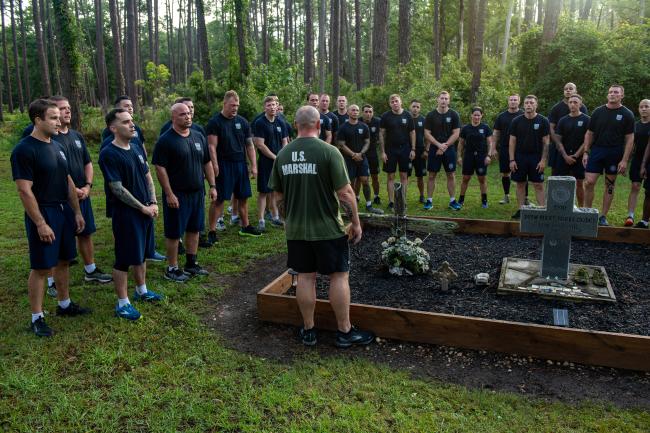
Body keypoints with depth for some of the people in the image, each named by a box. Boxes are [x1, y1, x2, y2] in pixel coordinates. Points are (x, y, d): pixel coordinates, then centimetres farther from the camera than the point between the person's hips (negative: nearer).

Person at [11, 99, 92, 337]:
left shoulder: (57, 146, 10)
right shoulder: (24, 150, -14)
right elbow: (25, 191, -18)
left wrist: (77, 212, 13)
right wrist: (40, 224, -20)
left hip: (65, 211, 7)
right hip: (43, 214, -7)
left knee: (63, 261, 16)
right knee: (41, 267, 1)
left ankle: (64, 304, 31)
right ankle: (37, 317, 13)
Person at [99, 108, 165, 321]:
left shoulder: (137, 148, 8)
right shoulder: (109, 154, -16)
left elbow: (148, 177, 13)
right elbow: (117, 189, -19)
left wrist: (153, 203, 1)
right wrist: (143, 208, -13)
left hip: (146, 210, 8)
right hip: (125, 213, -8)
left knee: (142, 253, 20)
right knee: (124, 258, 1)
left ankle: (142, 291, 37)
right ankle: (122, 303, 13)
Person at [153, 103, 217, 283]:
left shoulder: (199, 137, 9)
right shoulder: (165, 140, -10)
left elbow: (207, 163, 14)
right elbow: (160, 168, -13)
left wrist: (212, 186, 8)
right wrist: (169, 194, -18)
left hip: (197, 192, 6)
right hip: (177, 194, -6)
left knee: (194, 229, 14)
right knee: (174, 232, 2)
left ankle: (191, 263, 28)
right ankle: (172, 269, 13)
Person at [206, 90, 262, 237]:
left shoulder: (242, 122, 9)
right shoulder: (215, 122, -5)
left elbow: (250, 145, 11)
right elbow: (212, 147, -11)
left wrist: (254, 166, 5)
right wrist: (215, 167, -19)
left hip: (241, 164, 5)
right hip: (223, 166, -5)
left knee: (243, 197, 12)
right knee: (219, 199, -3)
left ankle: (245, 227, 25)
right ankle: (212, 231, 4)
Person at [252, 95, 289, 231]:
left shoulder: (280, 123, 9)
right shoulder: (259, 123, -8)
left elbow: (284, 142, 12)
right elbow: (260, 145, -14)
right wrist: (276, 158, -12)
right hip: (265, 162, -5)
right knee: (263, 191, -3)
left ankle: (275, 217, 24)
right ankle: (261, 220, 2)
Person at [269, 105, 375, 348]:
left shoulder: (282, 154, 1)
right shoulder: (329, 152, -13)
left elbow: (279, 195, 8)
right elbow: (345, 193, -14)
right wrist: (356, 222, -3)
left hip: (296, 229, 5)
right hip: (328, 228, -4)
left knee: (305, 277, 13)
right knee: (339, 276, 8)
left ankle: (309, 331, 23)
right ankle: (345, 332, 17)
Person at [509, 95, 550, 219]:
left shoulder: (543, 121, 0)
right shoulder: (516, 121, 3)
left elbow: (546, 142, -1)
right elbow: (512, 141, 3)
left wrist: (543, 160, -8)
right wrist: (512, 160, -4)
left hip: (536, 158, -1)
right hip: (519, 157, 2)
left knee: (539, 185, -1)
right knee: (520, 184, 6)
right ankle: (520, 210, 13)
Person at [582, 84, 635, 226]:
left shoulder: (627, 114, 0)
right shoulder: (598, 112, 6)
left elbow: (629, 139, -2)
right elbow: (589, 133, 10)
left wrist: (624, 160, -9)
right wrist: (585, 152, 2)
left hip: (615, 153, -1)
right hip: (596, 150, 1)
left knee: (610, 185, 6)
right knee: (589, 182, -7)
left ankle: (603, 216, 14)